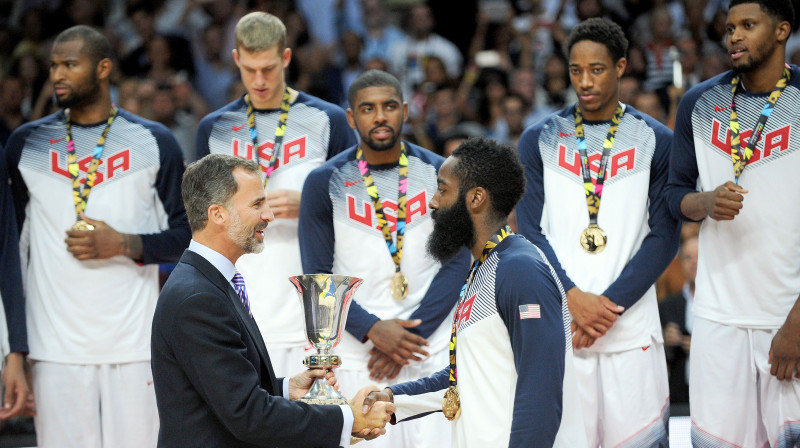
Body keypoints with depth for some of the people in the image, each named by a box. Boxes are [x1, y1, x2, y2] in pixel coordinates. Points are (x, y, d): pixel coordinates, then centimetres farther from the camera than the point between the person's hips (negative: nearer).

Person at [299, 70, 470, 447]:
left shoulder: (438, 173, 4)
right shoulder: (325, 183, 2)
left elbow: (456, 262, 0)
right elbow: (318, 275, 0)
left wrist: (414, 331, -9)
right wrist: (372, 329, -13)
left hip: (428, 349, 1)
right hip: (357, 354, 0)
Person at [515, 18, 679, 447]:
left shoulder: (656, 141, 6)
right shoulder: (539, 140, 9)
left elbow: (663, 238, 0)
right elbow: (530, 231, 4)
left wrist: (611, 304, -10)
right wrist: (573, 297, -10)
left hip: (630, 327, -1)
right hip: (556, 328, 1)